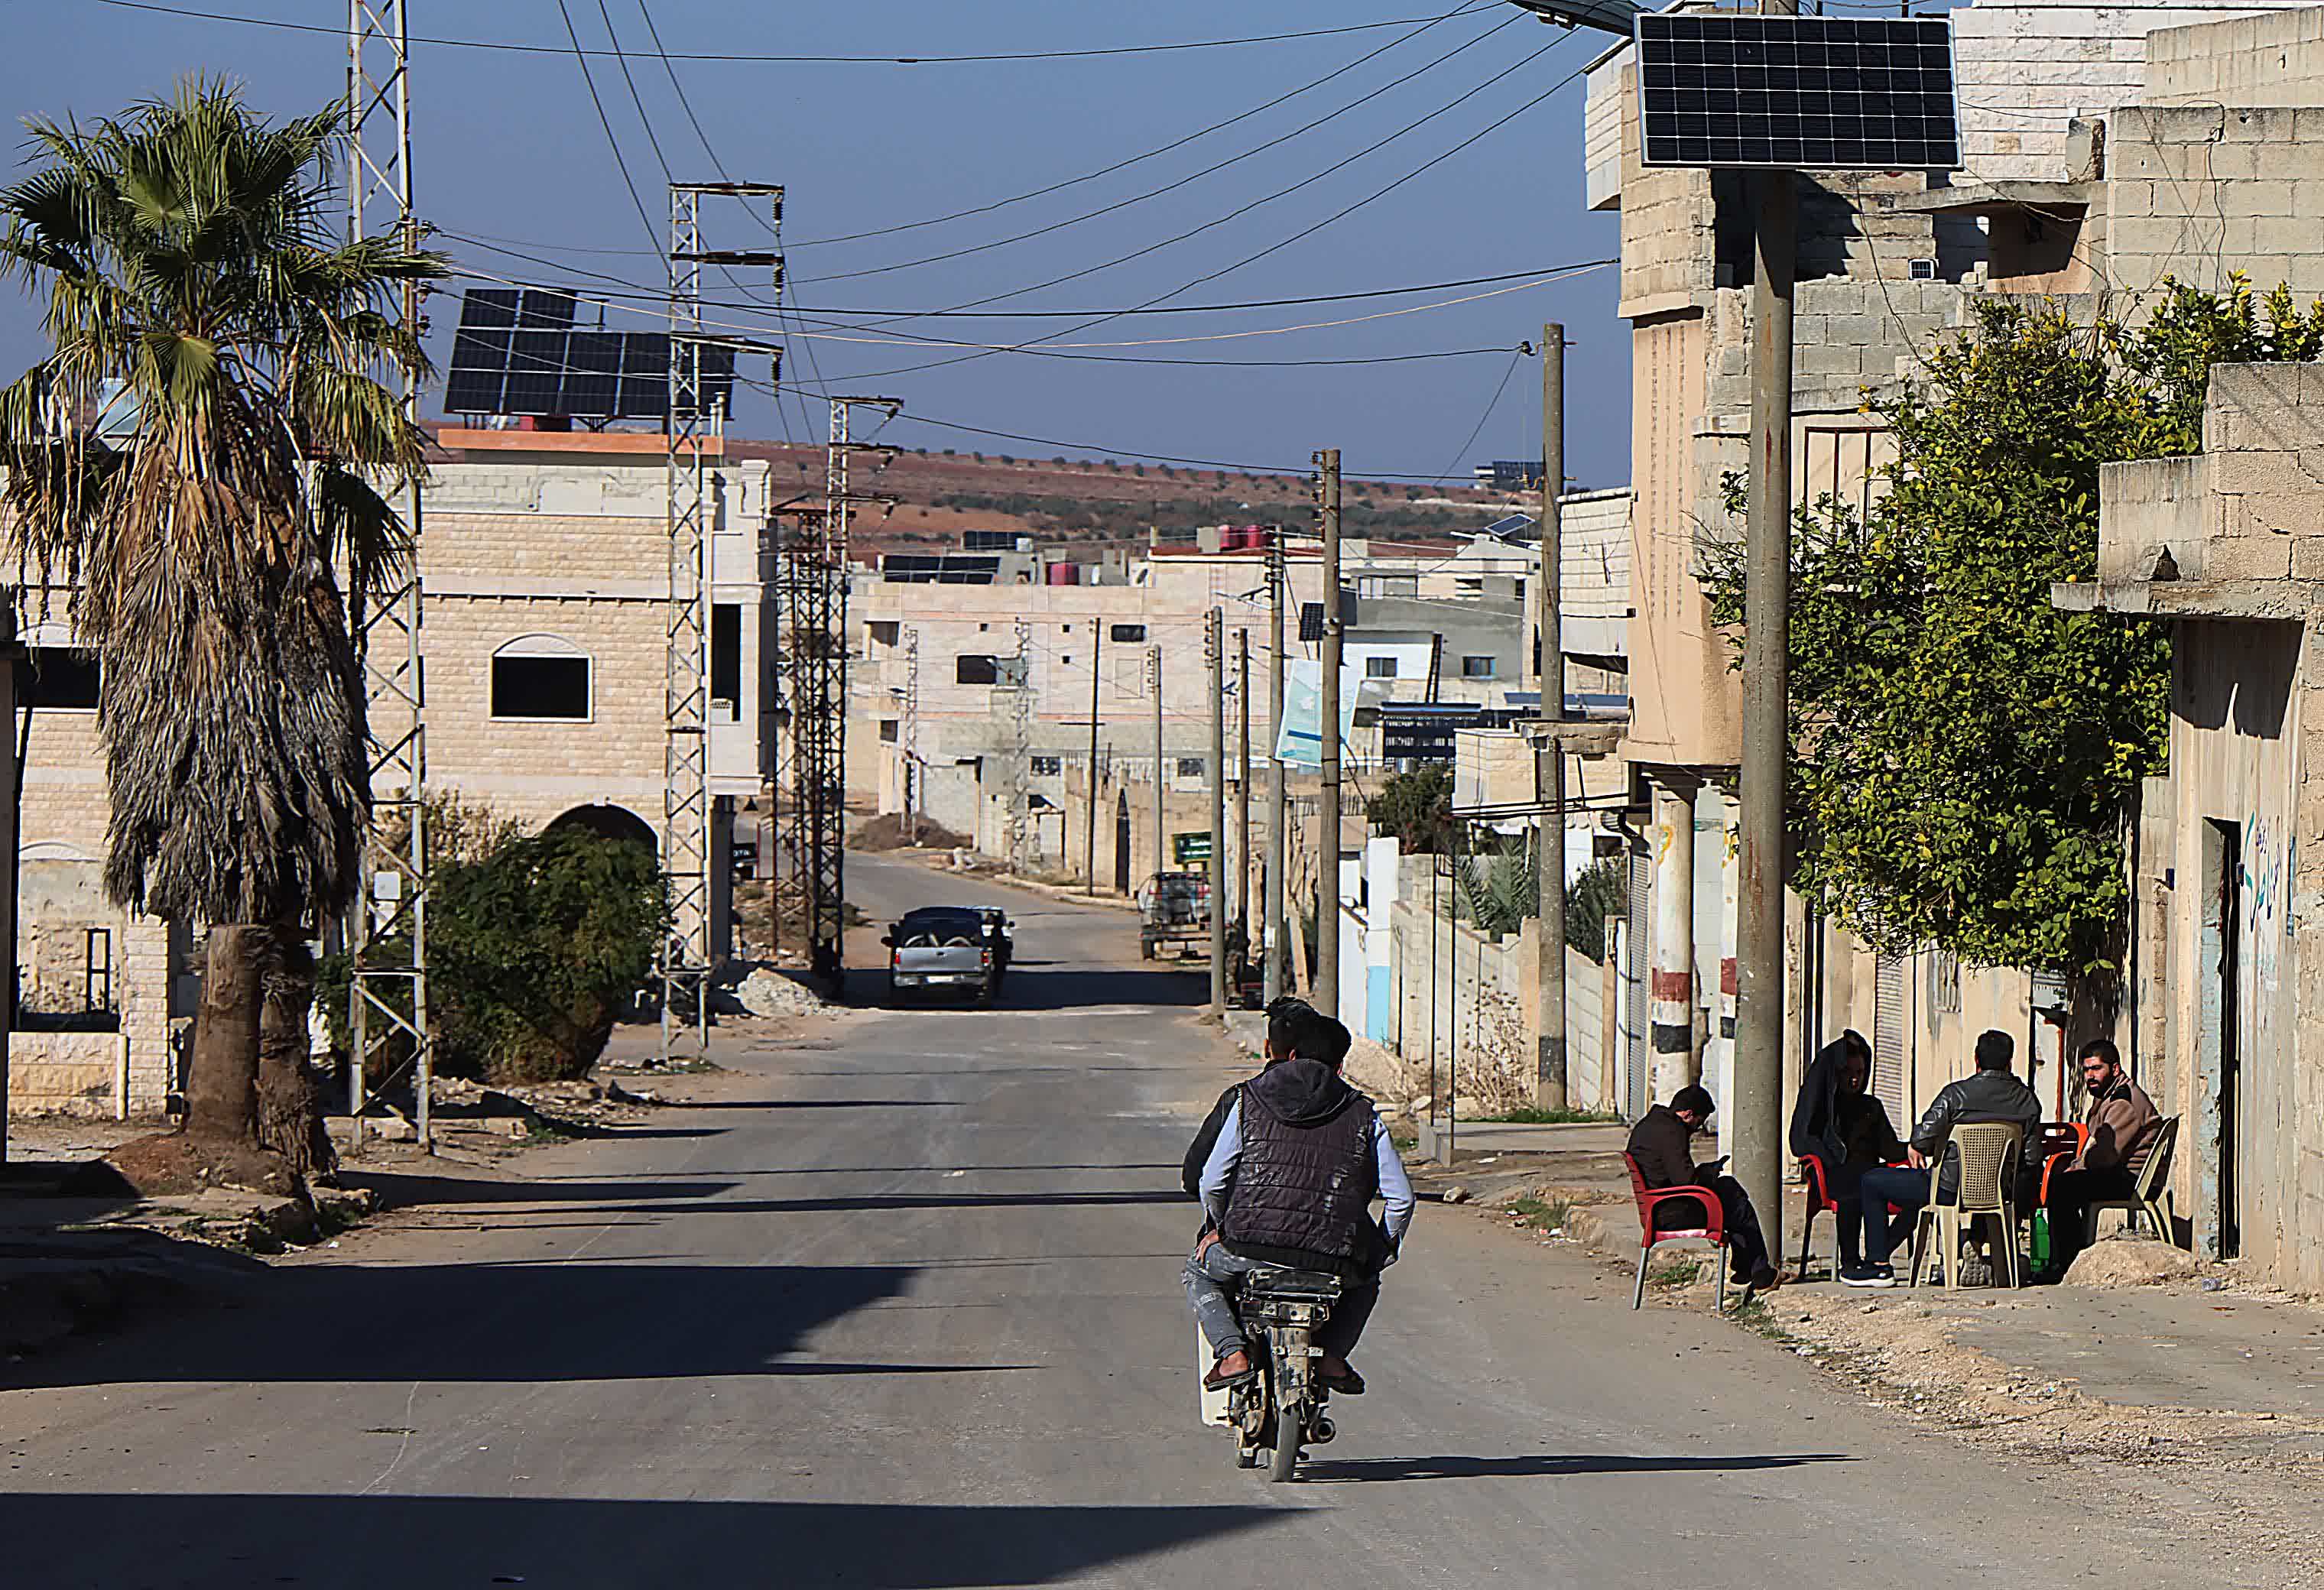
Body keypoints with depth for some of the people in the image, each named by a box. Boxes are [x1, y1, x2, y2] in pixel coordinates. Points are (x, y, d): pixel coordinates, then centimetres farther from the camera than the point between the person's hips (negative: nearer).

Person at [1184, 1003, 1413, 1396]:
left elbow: (1211, 1183, 7)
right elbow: (1400, 1198, 6)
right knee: (1363, 1280, 36)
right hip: (1332, 1261, 1)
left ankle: (1232, 1352, 7)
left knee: (1200, 1271, 31)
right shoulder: (1364, 1116, 10)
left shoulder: (1249, 1101, 9)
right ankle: (1332, 1354, 13)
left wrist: (1221, 1227, 27)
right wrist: (1384, 1251, 23)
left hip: (1250, 1251, -1)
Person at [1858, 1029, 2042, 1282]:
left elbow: (1921, 1141, -20)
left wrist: (1917, 1150, 4)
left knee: (1871, 1182, 12)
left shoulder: (1956, 1093, -14)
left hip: (1950, 1189, -6)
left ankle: (1879, 1263, 10)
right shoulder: (2027, 1099, -1)